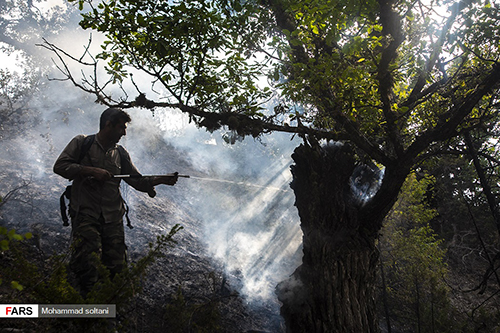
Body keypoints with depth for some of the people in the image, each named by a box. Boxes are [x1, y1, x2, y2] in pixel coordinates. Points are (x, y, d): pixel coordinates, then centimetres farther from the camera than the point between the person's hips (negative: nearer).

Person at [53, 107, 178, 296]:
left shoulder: (120, 154, 15)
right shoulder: (82, 143, 4)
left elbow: (138, 181, 14)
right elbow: (60, 166, -5)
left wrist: (160, 180, -3)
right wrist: (91, 171, -14)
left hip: (113, 218, 4)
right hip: (86, 214, -4)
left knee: (117, 268, 1)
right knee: (88, 264, -14)